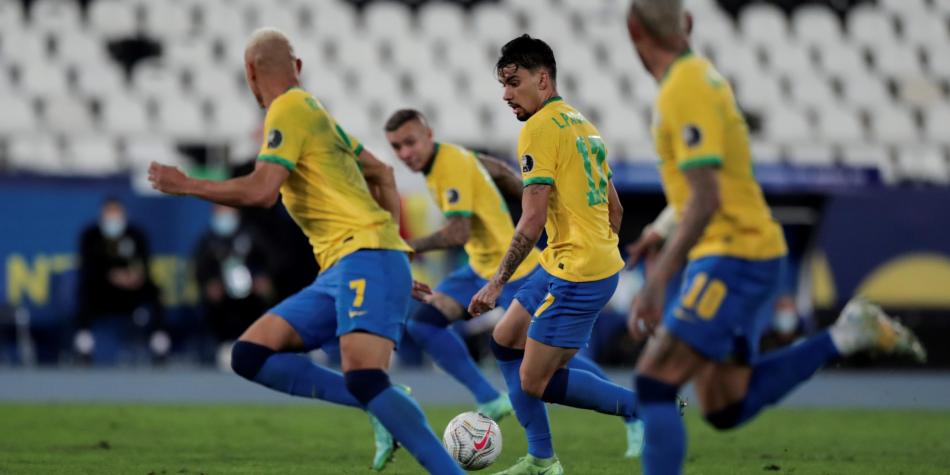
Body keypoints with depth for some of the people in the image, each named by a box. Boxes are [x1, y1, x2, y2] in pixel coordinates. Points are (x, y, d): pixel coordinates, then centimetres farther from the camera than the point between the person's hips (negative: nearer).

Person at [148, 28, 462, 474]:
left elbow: (261, 191, -16)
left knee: (362, 378, -27)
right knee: (250, 355, 0)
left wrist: (184, 185, -4)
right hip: (339, 270, 10)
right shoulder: (314, 111, 23)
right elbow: (382, 174, 30)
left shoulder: (289, 109, -5)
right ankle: (381, 408, -5)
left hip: (366, 257, -10)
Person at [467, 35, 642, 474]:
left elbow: (532, 220, -18)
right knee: (505, 340, 20)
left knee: (535, 381, -5)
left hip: (575, 275, -10)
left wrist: (497, 283, -13)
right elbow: (614, 209, 20)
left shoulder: (539, 129, -13)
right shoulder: (584, 126, 15)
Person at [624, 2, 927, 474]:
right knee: (725, 410, 12)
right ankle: (846, 336, 13)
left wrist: (655, 284, -28)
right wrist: (663, 231, 33)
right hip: (739, 253, 9)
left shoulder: (684, 93, -18)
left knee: (653, 385, -14)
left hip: (733, 258, -9)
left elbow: (705, 199, -25)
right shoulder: (702, 74, 12)